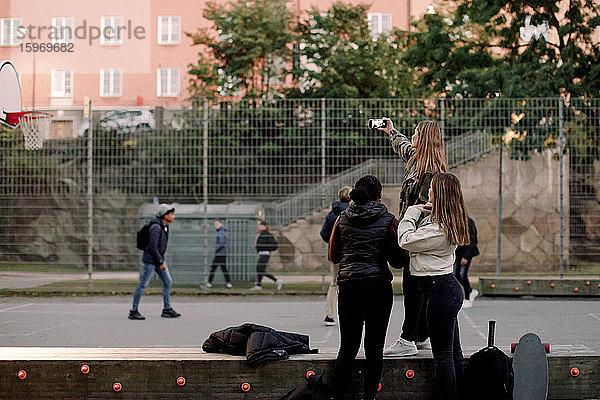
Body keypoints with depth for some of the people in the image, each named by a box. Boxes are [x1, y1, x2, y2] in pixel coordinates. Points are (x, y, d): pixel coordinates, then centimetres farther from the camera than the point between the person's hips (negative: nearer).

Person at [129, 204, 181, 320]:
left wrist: (161, 260, 18)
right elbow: (153, 247, -23)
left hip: (159, 259, 9)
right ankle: (133, 311, 3)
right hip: (150, 260, -9)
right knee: (143, 284, -3)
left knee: (167, 281, 6)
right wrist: (161, 262, -19)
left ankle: (167, 309, 12)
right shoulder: (156, 227, -20)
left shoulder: (165, 226, 9)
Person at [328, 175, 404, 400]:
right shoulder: (388, 221, -4)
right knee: (374, 347, 6)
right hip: (379, 286, -2)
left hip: (349, 286, 2)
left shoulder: (342, 219, 3)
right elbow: (396, 260, -2)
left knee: (347, 348, 8)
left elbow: (333, 256, 12)